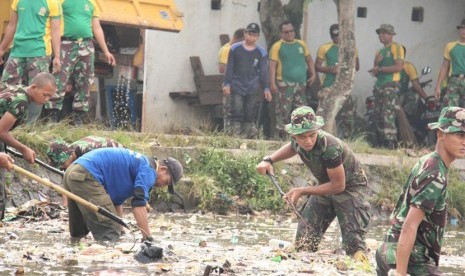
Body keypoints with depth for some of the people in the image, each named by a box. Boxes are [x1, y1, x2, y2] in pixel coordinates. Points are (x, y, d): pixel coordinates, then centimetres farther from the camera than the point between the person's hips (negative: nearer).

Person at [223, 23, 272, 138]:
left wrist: (266, 88, 3)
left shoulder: (261, 52, 3)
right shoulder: (235, 49, 0)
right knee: (236, 111, -7)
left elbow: (264, 71, 6)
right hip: (236, 86, -1)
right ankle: (235, 133, -6)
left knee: (250, 113, 2)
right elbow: (229, 68, 3)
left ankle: (249, 135, 7)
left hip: (252, 88, 1)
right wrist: (227, 84, -1)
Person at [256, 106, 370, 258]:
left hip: (349, 186, -7)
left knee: (354, 245, -22)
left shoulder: (330, 147, -39)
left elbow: (338, 185, -29)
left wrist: (302, 191, -27)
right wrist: (269, 160, -2)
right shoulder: (297, 141, -16)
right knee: (303, 243, 3)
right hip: (325, 185, 7)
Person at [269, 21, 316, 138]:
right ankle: (281, 135, -5)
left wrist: (313, 74, 6)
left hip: (301, 84, 5)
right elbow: (272, 65, -7)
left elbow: (309, 59, 20)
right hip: (284, 84, -5)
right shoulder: (277, 46, -2)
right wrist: (272, 83, -15)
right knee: (283, 111, -7)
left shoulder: (301, 44, 12)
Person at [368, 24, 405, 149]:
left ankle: (391, 146, -18)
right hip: (379, 86, 8)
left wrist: (380, 69, -11)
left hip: (391, 86, -8)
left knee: (388, 116, -16)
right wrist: (376, 62, 0)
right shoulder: (379, 52, 22)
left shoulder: (396, 48, -1)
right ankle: (382, 145, 5)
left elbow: (399, 67, -13)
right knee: (378, 117, 3)